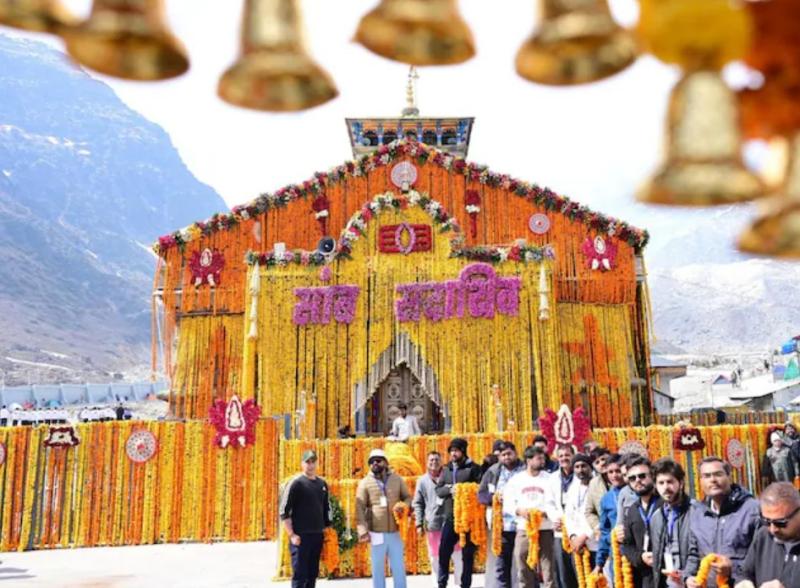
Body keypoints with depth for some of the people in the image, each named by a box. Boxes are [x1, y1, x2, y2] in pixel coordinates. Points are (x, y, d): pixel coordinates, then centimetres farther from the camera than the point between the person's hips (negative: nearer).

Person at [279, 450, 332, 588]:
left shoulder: (322, 484, 11)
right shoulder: (295, 483, -7)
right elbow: (284, 511, -10)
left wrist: (327, 529, 13)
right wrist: (291, 534, -14)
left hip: (317, 535, 6)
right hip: (300, 536, -6)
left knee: (312, 574, 11)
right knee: (299, 575, -4)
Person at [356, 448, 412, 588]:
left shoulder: (396, 479, 5)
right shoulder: (365, 483, -2)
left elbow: (408, 497, 13)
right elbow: (359, 508, -6)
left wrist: (403, 505, -12)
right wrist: (363, 530, -16)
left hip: (395, 532, 2)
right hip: (376, 533, -2)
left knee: (399, 567, 10)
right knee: (378, 568, 8)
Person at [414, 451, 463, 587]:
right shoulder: (422, 480, 6)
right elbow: (417, 503, 7)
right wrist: (419, 523, 1)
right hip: (432, 525, 2)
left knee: (458, 556, 2)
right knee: (435, 558, 10)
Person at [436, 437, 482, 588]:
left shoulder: (473, 468, -2)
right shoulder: (447, 470, 13)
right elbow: (438, 490, 8)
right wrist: (450, 490, -12)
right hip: (450, 517, 4)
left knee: (467, 554, 5)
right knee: (443, 552, 5)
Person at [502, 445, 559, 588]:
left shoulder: (549, 479, 2)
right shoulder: (516, 480, 6)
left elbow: (555, 504, -6)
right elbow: (507, 505, 5)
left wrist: (544, 513, -27)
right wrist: (519, 511, -15)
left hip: (544, 530, -1)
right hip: (523, 530, 2)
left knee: (548, 572, -2)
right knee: (524, 572, 9)